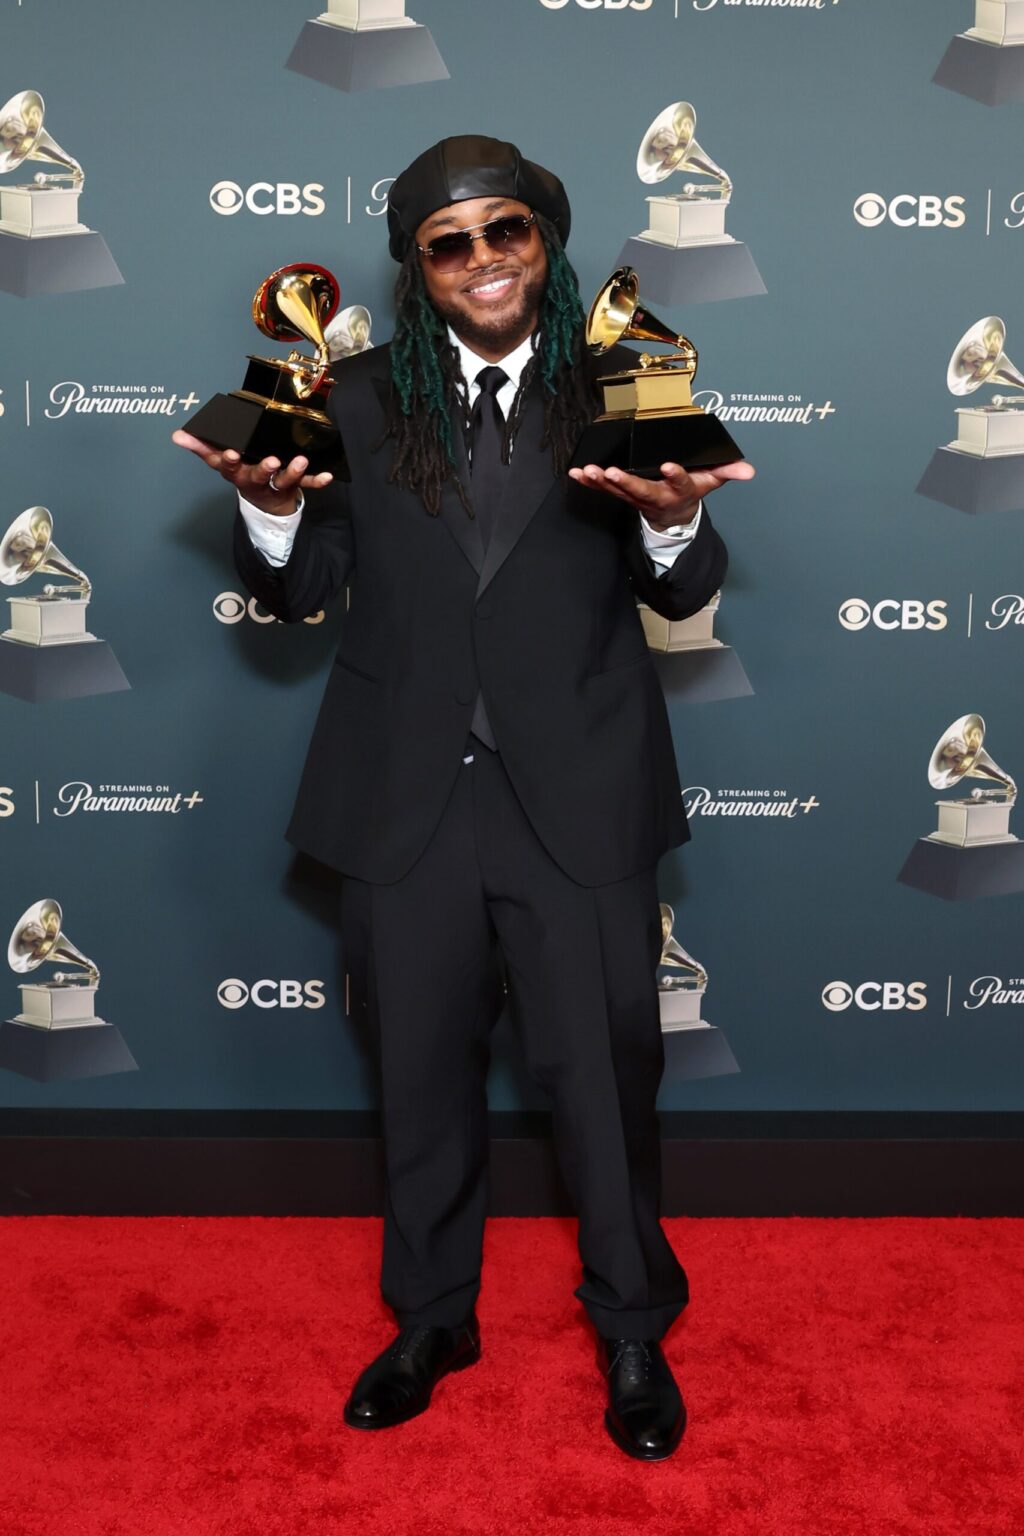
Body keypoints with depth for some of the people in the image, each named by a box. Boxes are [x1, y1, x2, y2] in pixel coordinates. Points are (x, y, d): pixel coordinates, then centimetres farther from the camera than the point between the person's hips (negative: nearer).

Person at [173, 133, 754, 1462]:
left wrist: (673, 518, -28)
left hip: (577, 801, -1)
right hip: (408, 801, 2)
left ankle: (633, 1329, 33)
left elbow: (684, 594, -6)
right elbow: (300, 593, 3)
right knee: (422, 1078, 16)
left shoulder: (621, 389, 0)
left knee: (605, 1075, 8)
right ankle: (433, 1317, 39)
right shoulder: (361, 401, 4)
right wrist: (272, 505, -18)